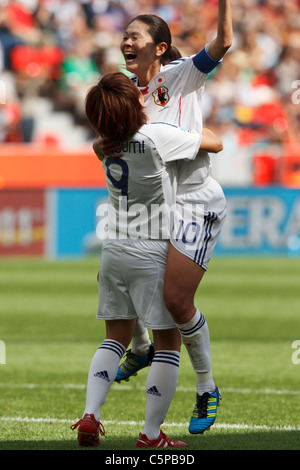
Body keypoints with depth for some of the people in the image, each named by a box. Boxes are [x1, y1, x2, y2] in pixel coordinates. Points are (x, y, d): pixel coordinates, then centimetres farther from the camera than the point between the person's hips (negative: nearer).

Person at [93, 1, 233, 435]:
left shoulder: (182, 76, -9)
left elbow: (222, 43, -25)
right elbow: (104, 144, 5)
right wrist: (102, 146, -17)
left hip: (196, 203, -7)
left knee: (176, 300, -14)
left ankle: (207, 389, 4)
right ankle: (141, 350, 38)